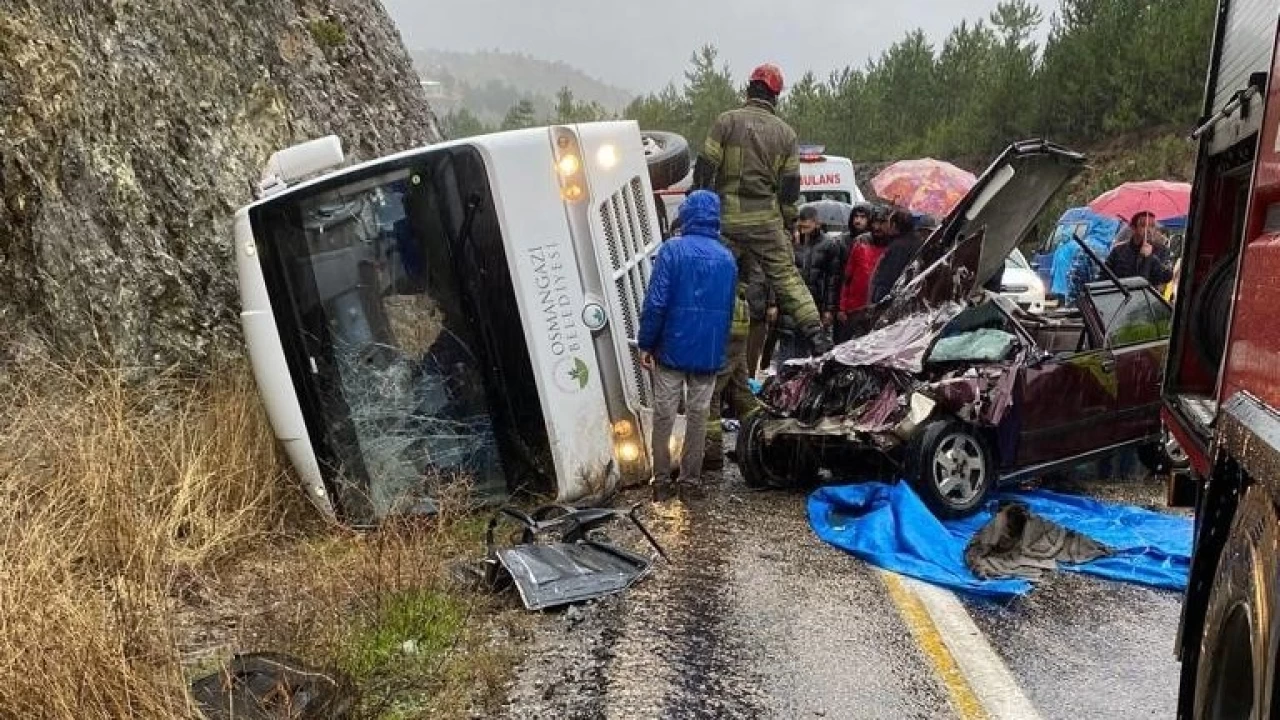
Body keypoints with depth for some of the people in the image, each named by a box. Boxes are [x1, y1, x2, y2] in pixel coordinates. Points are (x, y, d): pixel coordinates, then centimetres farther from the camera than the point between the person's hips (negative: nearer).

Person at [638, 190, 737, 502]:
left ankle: (662, 482, 7)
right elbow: (729, 307, 13)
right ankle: (691, 479, 16)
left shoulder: (673, 249, -8)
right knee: (699, 416, 10)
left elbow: (656, 302, -13)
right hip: (710, 352, 4)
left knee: (664, 416, 4)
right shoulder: (727, 257, 7)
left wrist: (645, 343, -6)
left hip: (672, 348, -3)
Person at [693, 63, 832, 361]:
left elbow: (705, 168, -4)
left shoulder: (727, 121, -2)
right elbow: (790, 185, 8)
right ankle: (815, 332, 0)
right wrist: (789, 222, 17)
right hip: (767, 218, 2)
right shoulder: (785, 132, 7)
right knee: (786, 275, 6)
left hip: (727, 217, -2)